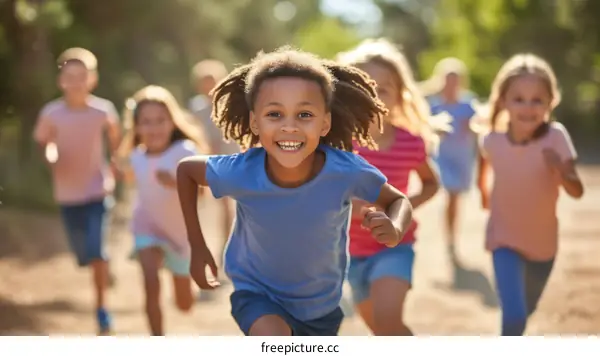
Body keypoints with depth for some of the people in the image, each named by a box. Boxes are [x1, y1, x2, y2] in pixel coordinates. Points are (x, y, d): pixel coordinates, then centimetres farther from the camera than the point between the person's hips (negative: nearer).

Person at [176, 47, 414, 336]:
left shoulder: (347, 171, -30)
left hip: (321, 304, 2)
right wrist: (198, 246, -8)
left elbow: (398, 201, -11)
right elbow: (186, 170, -8)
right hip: (257, 293, -2)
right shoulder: (241, 172, -29)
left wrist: (394, 230, -34)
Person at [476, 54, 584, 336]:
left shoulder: (556, 137, -22)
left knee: (527, 310, 24)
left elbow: (577, 191, -27)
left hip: (543, 241, 2)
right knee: (514, 317, -20)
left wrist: (560, 168, -45)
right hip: (506, 239, -1)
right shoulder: (492, 141, -17)